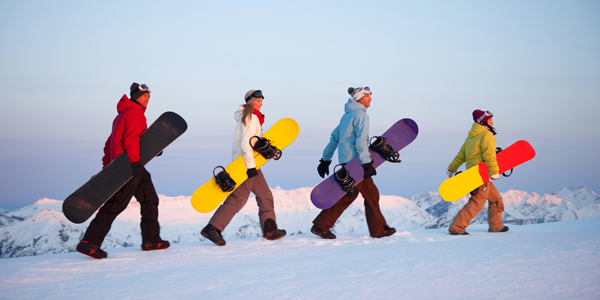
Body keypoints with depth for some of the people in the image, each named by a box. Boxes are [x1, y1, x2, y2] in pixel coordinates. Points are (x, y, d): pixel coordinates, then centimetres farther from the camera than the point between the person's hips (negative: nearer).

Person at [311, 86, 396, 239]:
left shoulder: (347, 115, 17)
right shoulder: (361, 115, -11)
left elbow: (334, 138, 18)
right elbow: (361, 141, -19)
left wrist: (325, 159, 20)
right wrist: (366, 164, -22)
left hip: (346, 160, 10)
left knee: (370, 193, 11)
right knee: (348, 196, -4)